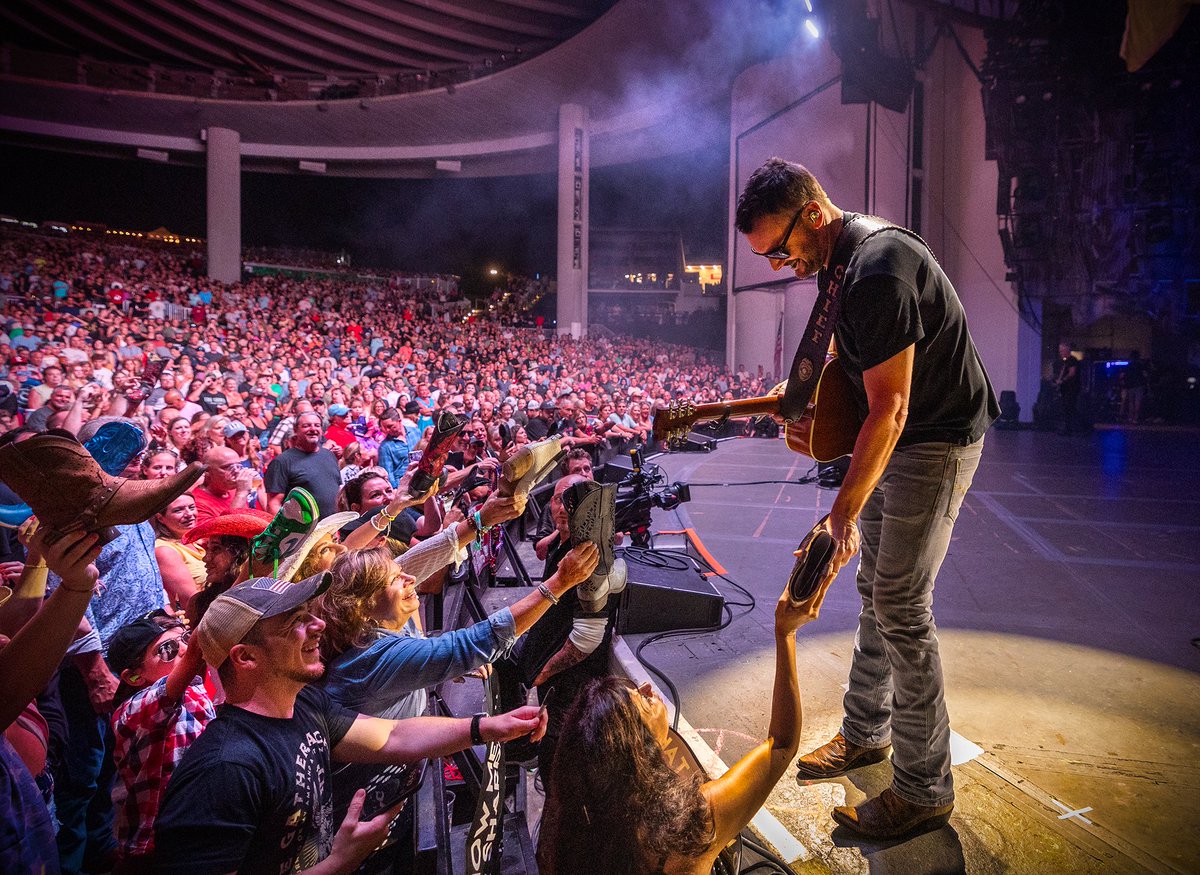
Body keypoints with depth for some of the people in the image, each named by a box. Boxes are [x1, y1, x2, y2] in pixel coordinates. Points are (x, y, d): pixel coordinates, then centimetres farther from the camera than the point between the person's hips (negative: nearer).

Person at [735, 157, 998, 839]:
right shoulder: (840, 259, 6)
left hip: (937, 441, -10)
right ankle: (866, 732, 31)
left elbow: (889, 410, -27)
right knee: (876, 588, 15)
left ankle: (924, 789, 8)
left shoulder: (879, 272, -27)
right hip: (896, 436, 10)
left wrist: (844, 515, -25)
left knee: (901, 605, -7)